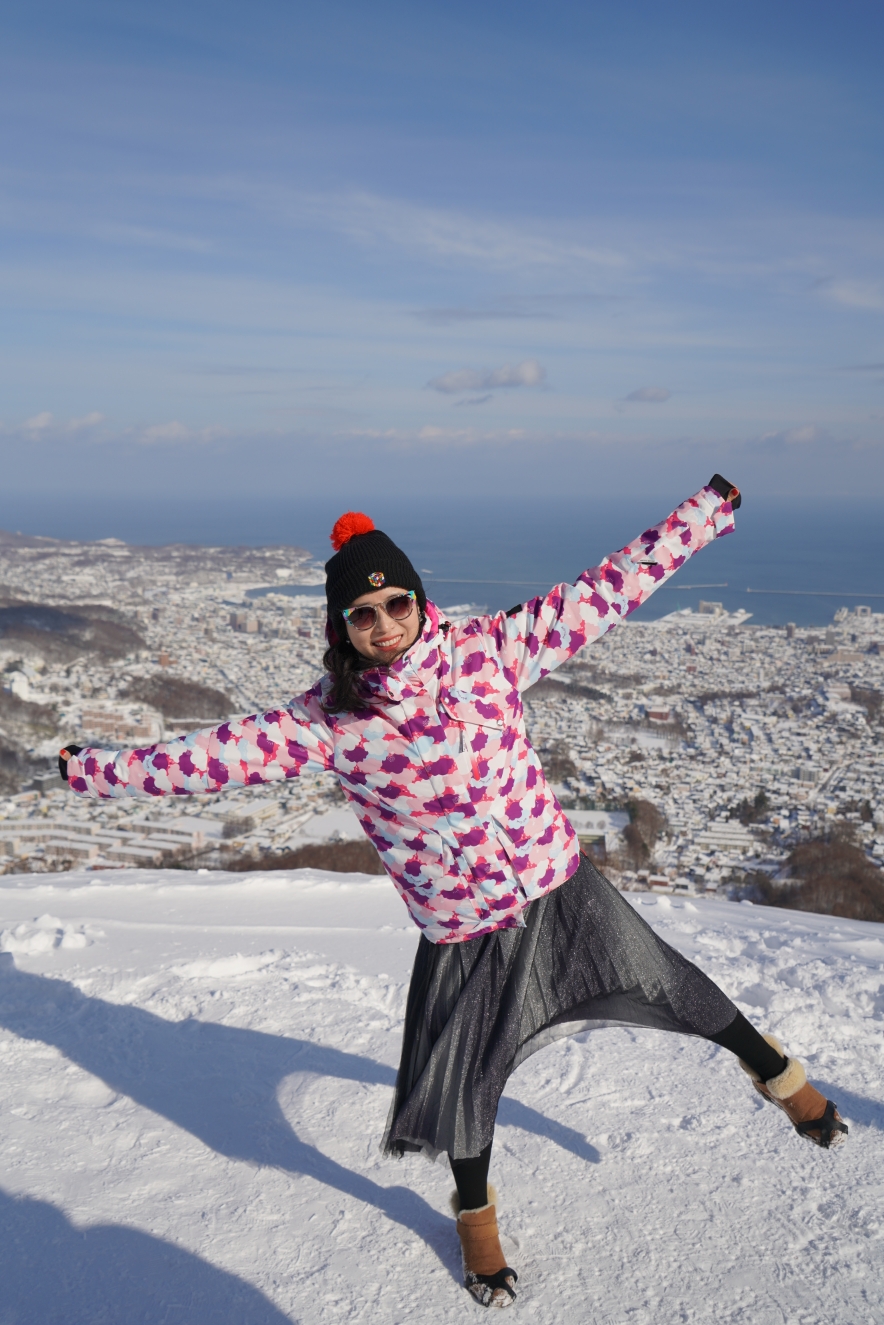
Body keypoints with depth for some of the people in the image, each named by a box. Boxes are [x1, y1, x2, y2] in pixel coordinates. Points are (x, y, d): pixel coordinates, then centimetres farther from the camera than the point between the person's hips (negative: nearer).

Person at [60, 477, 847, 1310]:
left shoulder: (487, 651, -12)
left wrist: (708, 509, -7)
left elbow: (607, 590, -9)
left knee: (670, 989, 16)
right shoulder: (327, 722, -14)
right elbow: (213, 756, -10)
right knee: (465, 1086, 15)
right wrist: (90, 770, -8)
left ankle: (776, 1074, 47)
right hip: (460, 932, -1)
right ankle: (475, 1213, 47)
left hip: (559, 890, 1)